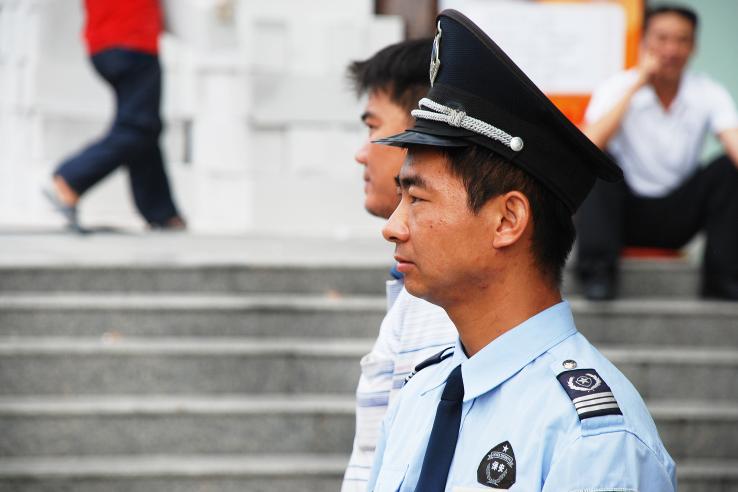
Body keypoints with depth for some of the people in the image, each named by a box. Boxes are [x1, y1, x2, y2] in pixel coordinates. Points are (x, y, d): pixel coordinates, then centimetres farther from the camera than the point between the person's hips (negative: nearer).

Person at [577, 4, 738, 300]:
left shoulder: (709, 95, -5)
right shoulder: (618, 89, -10)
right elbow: (591, 145, -28)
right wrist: (637, 84, -25)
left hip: (679, 217, 2)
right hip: (626, 212, -2)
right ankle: (597, 273, -32)